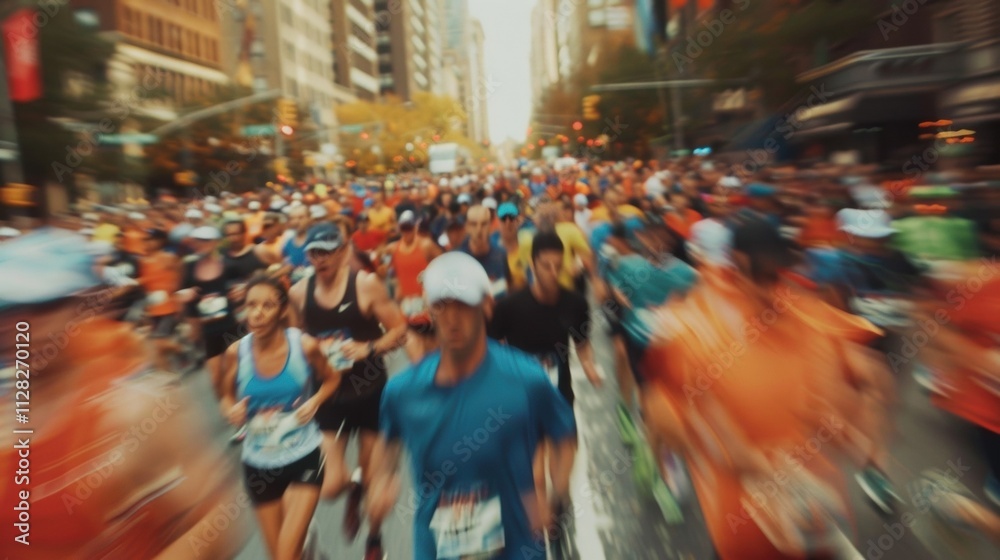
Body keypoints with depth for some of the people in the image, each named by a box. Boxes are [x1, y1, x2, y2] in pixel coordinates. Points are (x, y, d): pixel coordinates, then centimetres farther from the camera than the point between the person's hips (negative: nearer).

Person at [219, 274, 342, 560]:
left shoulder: (305, 346, -16)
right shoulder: (236, 352, -11)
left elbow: (332, 378, 2)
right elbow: (227, 396, 5)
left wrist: (315, 402, -16)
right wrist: (232, 412, -16)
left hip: (304, 455, -2)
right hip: (258, 461, 3)